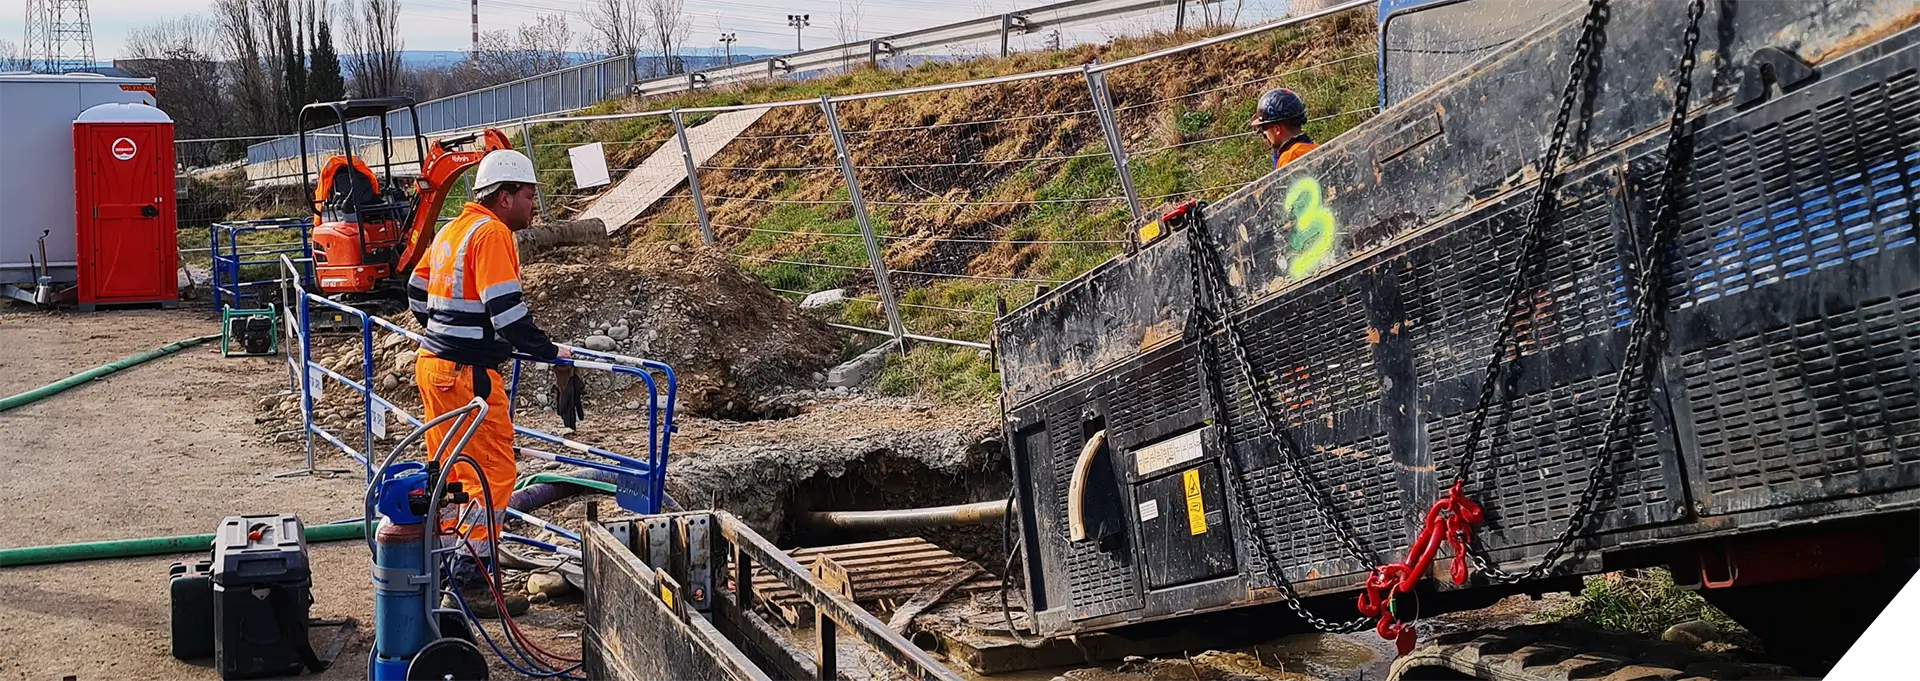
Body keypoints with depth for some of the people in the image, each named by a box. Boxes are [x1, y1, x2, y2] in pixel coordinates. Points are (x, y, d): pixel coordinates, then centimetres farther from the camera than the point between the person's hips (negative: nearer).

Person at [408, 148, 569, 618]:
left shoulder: (452, 230, 14)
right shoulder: (492, 234, -15)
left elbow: (417, 292, 23)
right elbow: (507, 312, -22)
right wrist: (550, 352, -12)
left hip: (434, 364, 10)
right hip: (468, 374, -10)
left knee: (449, 470, 18)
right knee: (493, 474, -4)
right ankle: (470, 583, -3)